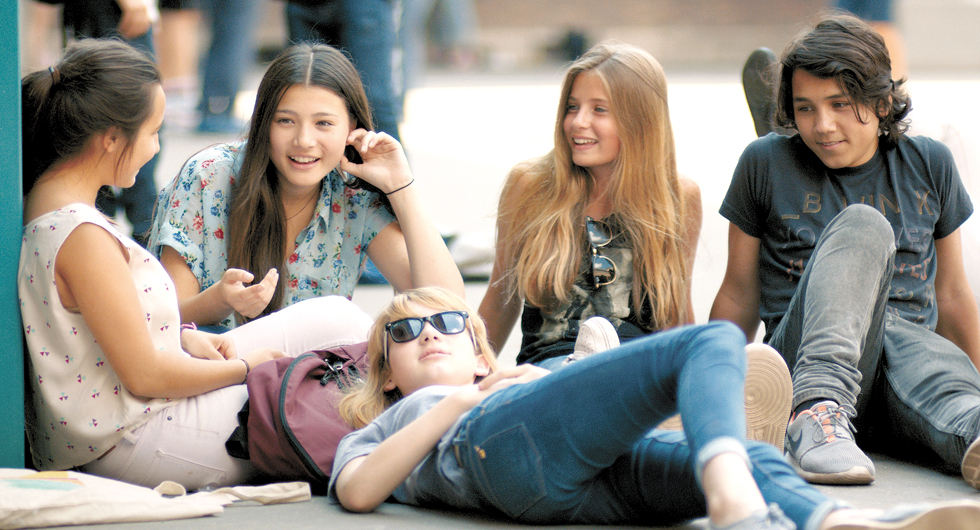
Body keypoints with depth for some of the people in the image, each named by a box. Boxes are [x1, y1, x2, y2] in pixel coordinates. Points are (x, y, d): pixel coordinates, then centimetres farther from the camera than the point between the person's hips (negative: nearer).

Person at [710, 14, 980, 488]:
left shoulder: (928, 164, 13)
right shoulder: (766, 164, 8)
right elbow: (739, 294, 14)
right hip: (801, 353, -1)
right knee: (861, 225, -31)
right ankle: (818, 407, -51)